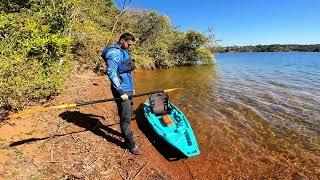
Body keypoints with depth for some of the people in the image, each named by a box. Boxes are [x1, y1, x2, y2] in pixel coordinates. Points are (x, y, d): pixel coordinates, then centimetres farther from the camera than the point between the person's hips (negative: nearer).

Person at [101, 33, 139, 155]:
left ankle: (126, 133, 40)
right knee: (126, 118, -1)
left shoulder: (123, 52, 18)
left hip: (127, 89, 10)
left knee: (127, 114, 21)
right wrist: (121, 92, -22)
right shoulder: (114, 52, -13)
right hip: (122, 90, -10)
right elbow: (111, 73, -22)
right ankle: (130, 144, 13)